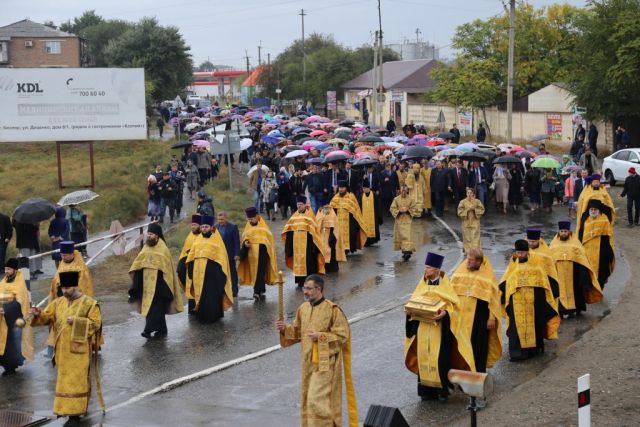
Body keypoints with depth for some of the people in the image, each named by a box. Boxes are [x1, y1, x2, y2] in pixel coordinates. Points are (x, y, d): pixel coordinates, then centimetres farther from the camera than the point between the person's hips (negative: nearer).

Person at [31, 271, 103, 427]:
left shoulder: (89, 303, -8)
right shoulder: (58, 302, 8)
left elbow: (96, 323, -11)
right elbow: (47, 317, 6)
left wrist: (76, 321, -20)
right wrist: (38, 314, -15)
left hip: (78, 350, -5)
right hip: (62, 350, 6)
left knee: (76, 381, -5)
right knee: (65, 380, 14)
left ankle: (75, 414, -3)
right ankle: (66, 409, 27)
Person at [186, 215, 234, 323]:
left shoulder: (217, 240, -2)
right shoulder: (197, 240, 12)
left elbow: (222, 257, -6)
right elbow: (191, 256, 14)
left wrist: (220, 272, -13)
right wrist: (190, 270, 8)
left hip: (212, 272, -5)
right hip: (198, 272, 5)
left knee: (211, 295, -3)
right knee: (200, 295, 9)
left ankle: (212, 316, 4)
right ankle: (201, 316, 17)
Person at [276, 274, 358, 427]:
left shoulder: (333, 310, -14)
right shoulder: (303, 308, 6)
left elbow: (342, 336, -13)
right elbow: (297, 332, 15)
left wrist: (320, 336, -21)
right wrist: (285, 329, -4)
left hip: (325, 363, -7)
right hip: (308, 362, 7)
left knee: (318, 400, -11)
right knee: (308, 400, 12)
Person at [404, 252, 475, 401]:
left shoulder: (444, 285, -4)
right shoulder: (423, 283, 10)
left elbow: (453, 304, -7)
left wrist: (445, 313, -25)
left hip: (439, 328, -5)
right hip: (423, 327, 5)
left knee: (440, 358, -6)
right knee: (424, 357, 4)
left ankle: (442, 389, 3)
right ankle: (427, 388, 11)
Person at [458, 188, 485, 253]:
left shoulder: (477, 201, -2)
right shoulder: (463, 202, -4)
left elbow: (482, 210, -1)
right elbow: (460, 212, -4)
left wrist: (474, 210, -15)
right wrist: (467, 210, -17)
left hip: (475, 222, 0)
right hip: (466, 222, 0)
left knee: (475, 237, -2)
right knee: (467, 237, 4)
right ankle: (467, 250, 15)